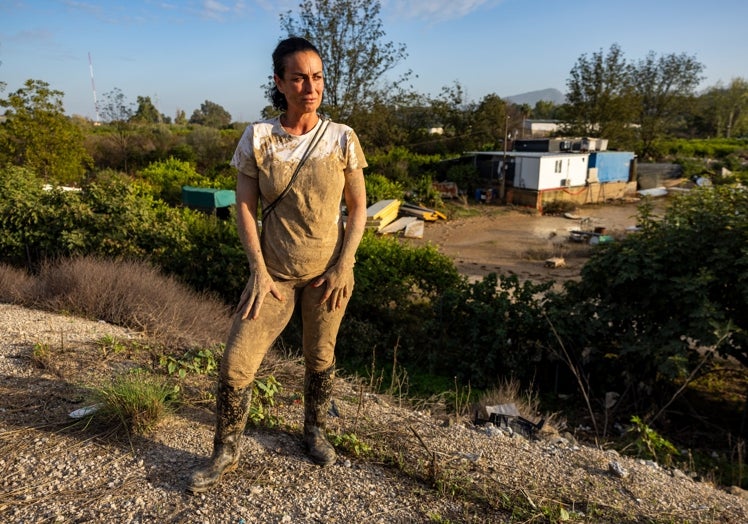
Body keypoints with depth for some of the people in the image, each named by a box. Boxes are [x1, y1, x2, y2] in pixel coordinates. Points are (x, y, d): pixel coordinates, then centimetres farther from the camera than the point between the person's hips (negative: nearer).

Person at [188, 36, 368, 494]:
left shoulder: (342, 138, -5)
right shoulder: (258, 138, -5)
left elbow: (358, 208, -1)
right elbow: (245, 208, -2)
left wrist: (343, 267, -8)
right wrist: (259, 271, -10)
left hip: (328, 271, 0)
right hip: (275, 272, 1)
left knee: (321, 357, 13)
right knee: (236, 363, -2)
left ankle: (316, 431, 40)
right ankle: (226, 453, 21)